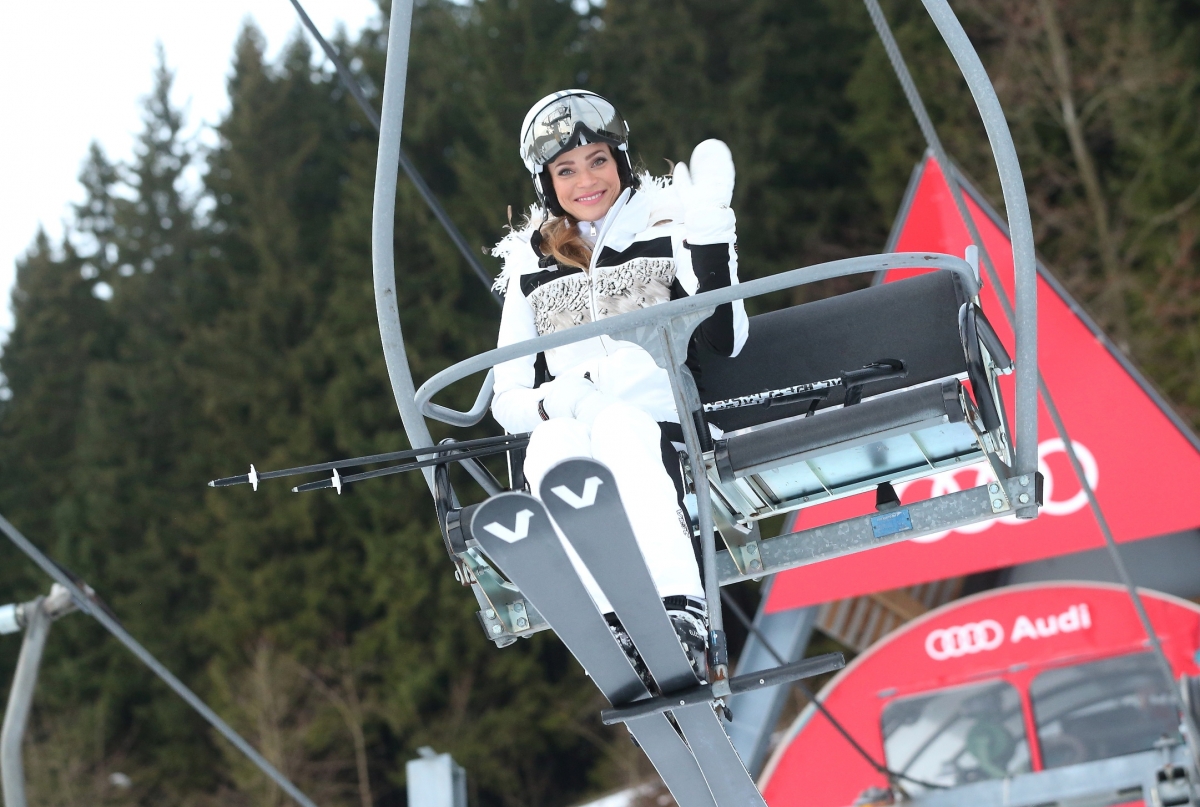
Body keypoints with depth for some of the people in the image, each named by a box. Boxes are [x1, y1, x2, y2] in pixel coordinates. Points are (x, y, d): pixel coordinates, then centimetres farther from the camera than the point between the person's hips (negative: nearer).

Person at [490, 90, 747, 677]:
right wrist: (556, 401, -6)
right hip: (566, 432, 2)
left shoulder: (665, 230, 16)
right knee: (551, 450, -36)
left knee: (620, 424, -38)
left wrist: (710, 235, -8)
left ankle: (682, 615, -54)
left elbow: (724, 342, 1)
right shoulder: (531, 270, 22)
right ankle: (613, 630, -52)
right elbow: (506, 401, 18)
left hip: (661, 429, -2)